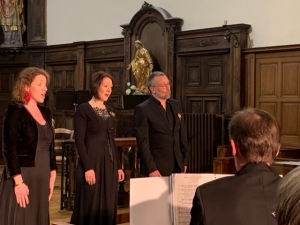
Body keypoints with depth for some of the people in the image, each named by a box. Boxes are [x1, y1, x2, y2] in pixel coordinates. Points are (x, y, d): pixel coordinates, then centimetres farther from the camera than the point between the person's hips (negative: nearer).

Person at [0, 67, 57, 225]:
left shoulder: (45, 112, 11)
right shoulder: (15, 112, -10)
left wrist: (52, 175, 11)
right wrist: (18, 181, -20)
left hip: (41, 177, 7)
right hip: (22, 176, -7)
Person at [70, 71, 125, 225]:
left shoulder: (109, 110, 13)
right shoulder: (83, 110, -7)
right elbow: (79, 141, -12)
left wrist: (118, 166, 12)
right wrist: (88, 167, -19)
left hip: (109, 164, 7)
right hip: (92, 163, -7)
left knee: (108, 206, 8)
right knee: (90, 207, -3)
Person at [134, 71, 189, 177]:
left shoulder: (176, 105, 10)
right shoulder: (142, 109, -8)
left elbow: (182, 135, 14)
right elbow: (143, 142, -12)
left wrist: (185, 162, 11)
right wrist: (151, 169, -15)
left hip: (177, 165, 5)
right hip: (157, 168, -5)